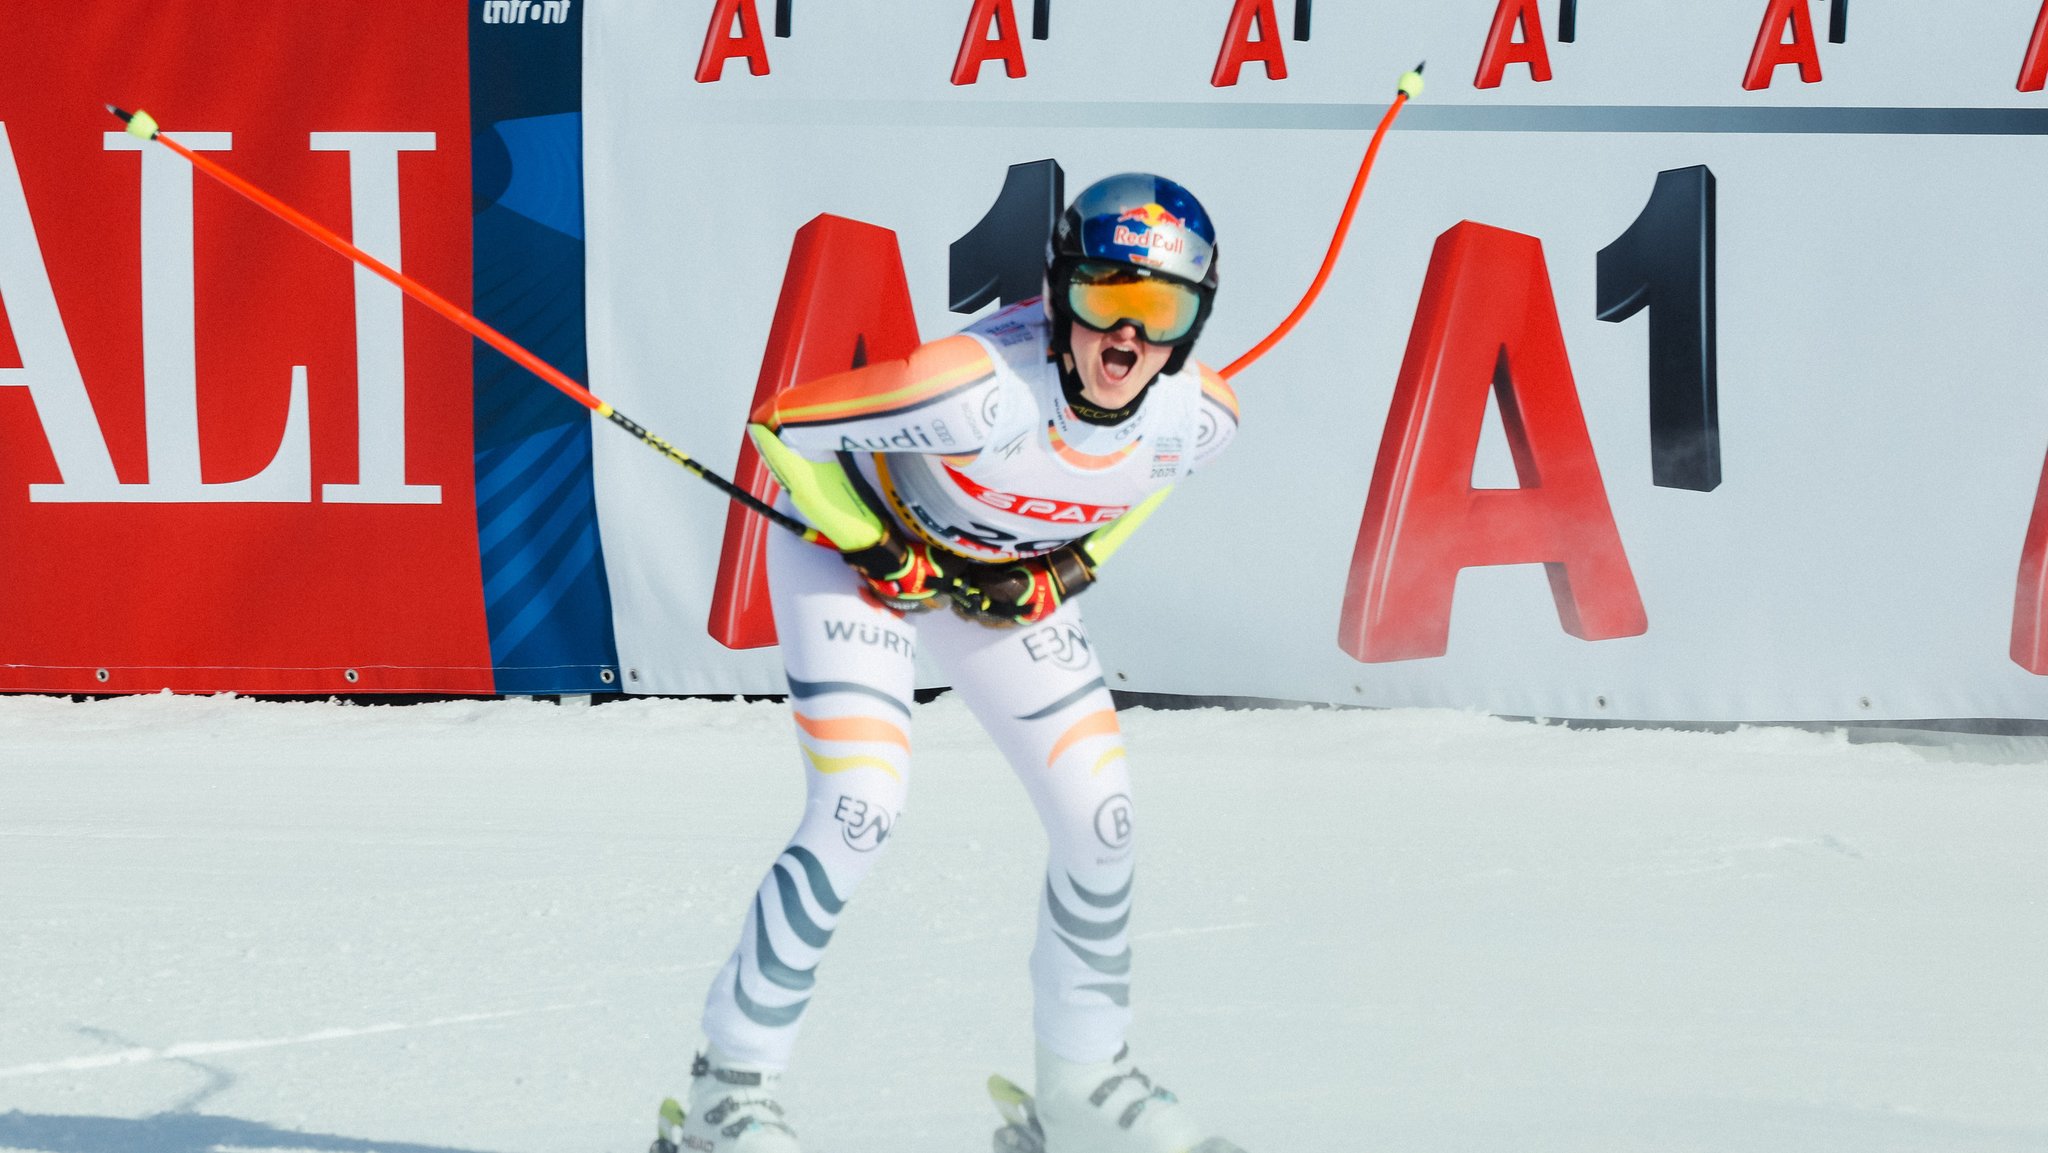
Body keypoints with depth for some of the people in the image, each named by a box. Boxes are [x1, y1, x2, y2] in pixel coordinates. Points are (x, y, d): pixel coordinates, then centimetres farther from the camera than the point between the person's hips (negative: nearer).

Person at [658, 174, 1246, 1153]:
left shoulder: (1199, 417, -22)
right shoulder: (986, 391, -40)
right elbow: (781, 425, -30)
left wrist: (1066, 571, -7)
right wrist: (884, 558, -22)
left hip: (1003, 581, 6)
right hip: (854, 537, -6)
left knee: (1099, 816, 0)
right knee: (859, 810, -20)